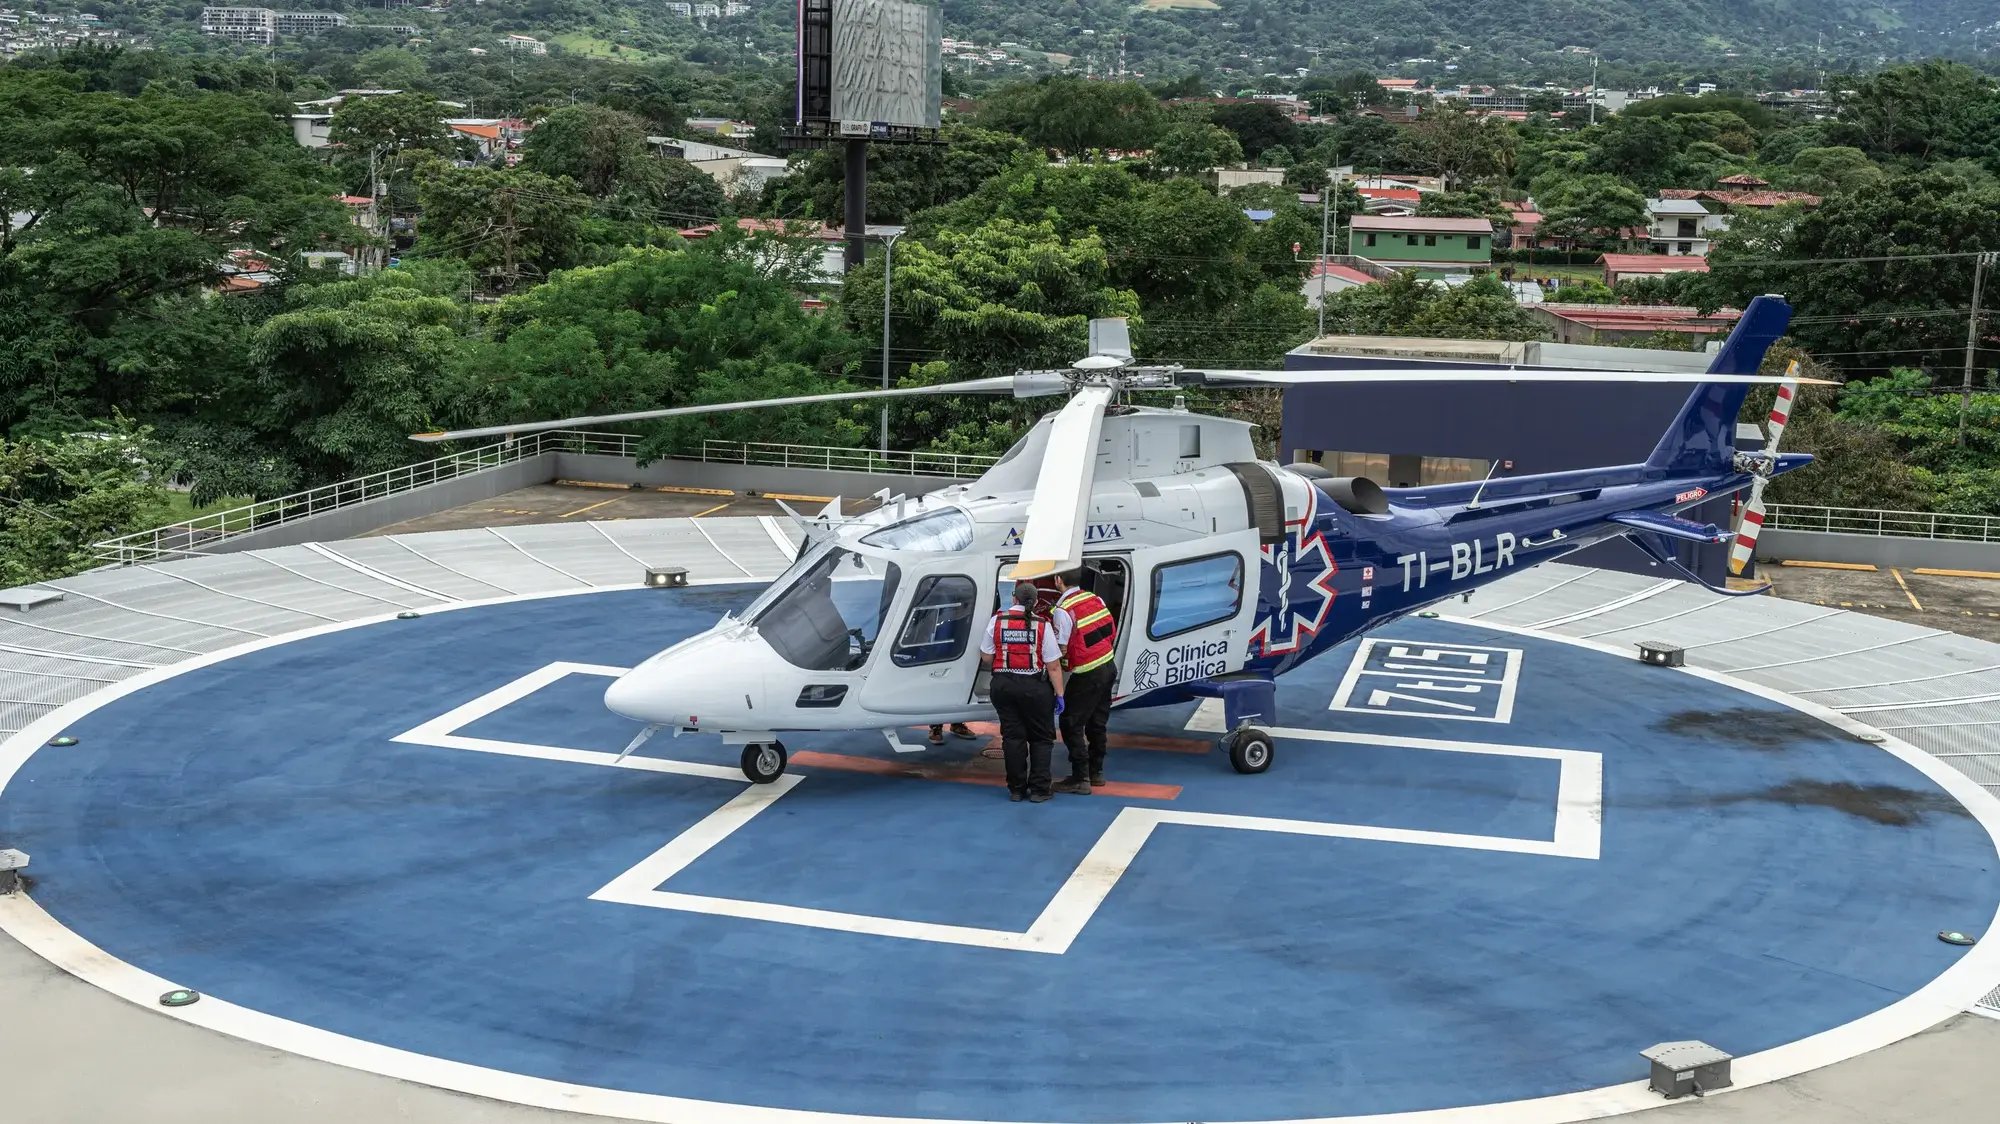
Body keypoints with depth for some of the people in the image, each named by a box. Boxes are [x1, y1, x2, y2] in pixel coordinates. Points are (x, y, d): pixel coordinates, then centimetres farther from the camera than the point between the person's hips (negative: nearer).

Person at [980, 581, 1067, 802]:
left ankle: (1016, 788, 13)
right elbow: (1053, 666, -8)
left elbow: (986, 658, 4)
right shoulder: (1042, 625, -6)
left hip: (1003, 685, 2)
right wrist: (1059, 694, -2)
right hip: (1034, 688, -2)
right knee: (1041, 738, 9)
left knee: (1012, 737, 10)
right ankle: (1038, 789, 7)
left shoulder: (997, 620, 0)